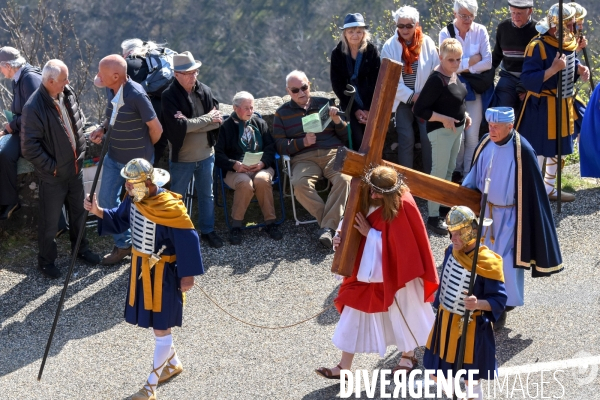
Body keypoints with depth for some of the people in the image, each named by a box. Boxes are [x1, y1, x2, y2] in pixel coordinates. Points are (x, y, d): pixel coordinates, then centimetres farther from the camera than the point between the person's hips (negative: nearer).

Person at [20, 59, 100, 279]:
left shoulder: (67, 93, -5)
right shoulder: (34, 108, -27)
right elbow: (29, 147, -23)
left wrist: (80, 150, 9)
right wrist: (52, 167, -18)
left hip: (75, 167, 6)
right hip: (53, 175, -6)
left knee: (78, 212, 23)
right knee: (50, 221, 10)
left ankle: (80, 248, 44)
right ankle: (46, 260, 28)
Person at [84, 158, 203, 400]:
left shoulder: (169, 208, -26)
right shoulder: (134, 199, -4)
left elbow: (188, 240, -20)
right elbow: (118, 221, 10)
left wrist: (187, 275, -16)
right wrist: (98, 211, -9)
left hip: (162, 273, -8)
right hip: (140, 267, 8)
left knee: (160, 328, 3)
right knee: (156, 323, 21)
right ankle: (173, 363, 44)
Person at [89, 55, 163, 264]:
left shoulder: (136, 95, -27)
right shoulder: (110, 89, -4)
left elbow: (156, 129, -17)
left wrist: (144, 149, 0)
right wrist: (102, 128, -4)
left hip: (137, 161, -7)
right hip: (113, 157, 7)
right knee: (106, 200, 10)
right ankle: (123, 244, 28)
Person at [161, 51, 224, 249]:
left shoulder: (205, 91, -2)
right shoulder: (169, 96, -15)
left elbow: (218, 120, -8)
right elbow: (178, 125, -26)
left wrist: (191, 124, -20)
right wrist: (206, 119, -17)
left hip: (206, 154, 4)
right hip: (182, 158, -4)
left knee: (207, 195, 17)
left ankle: (208, 230, 33)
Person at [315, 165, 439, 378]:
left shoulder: (402, 206, -25)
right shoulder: (367, 199, -7)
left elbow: (400, 243, -23)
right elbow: (353, 222, 5)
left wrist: (370, 233, -23)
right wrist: (341, 236, -16)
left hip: (395, 270, -6)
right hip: (369, 266, 6)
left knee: (402, 312, 13)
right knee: (356, 307, 7)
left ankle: (409, 356, 39)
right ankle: (344, 366, 14)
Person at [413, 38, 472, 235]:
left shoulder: (453, 74, 4)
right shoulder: (436, 80, -23)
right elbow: (419, 109, -23)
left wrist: (464, 114, 7)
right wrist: (443, 119, -26)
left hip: (456, 129, 9)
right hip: (441, 131, -9)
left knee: (450, 169, 21)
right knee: (439, 172, -4)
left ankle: (444, 205, 36)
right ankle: (433, 217, 2)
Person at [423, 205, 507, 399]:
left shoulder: (487, 263, -23)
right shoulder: (451, 252, -4)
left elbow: (499, 300, -20)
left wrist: (478, 304, -39)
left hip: (470, 327, -7)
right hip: (445, 322, 7)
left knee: (471, 381, 7)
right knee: (437, 374, 17)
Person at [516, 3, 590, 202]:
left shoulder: (567, 42, 1)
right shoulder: (538, 46, -24)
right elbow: (527, 80, -28)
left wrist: (580, 69, -5)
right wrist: (553, 69, -37)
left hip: (563, 104, 9)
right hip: (542, 107, -9)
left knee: (557, 149, 19)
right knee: (539, 152, 0)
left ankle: (548, 189, 34)